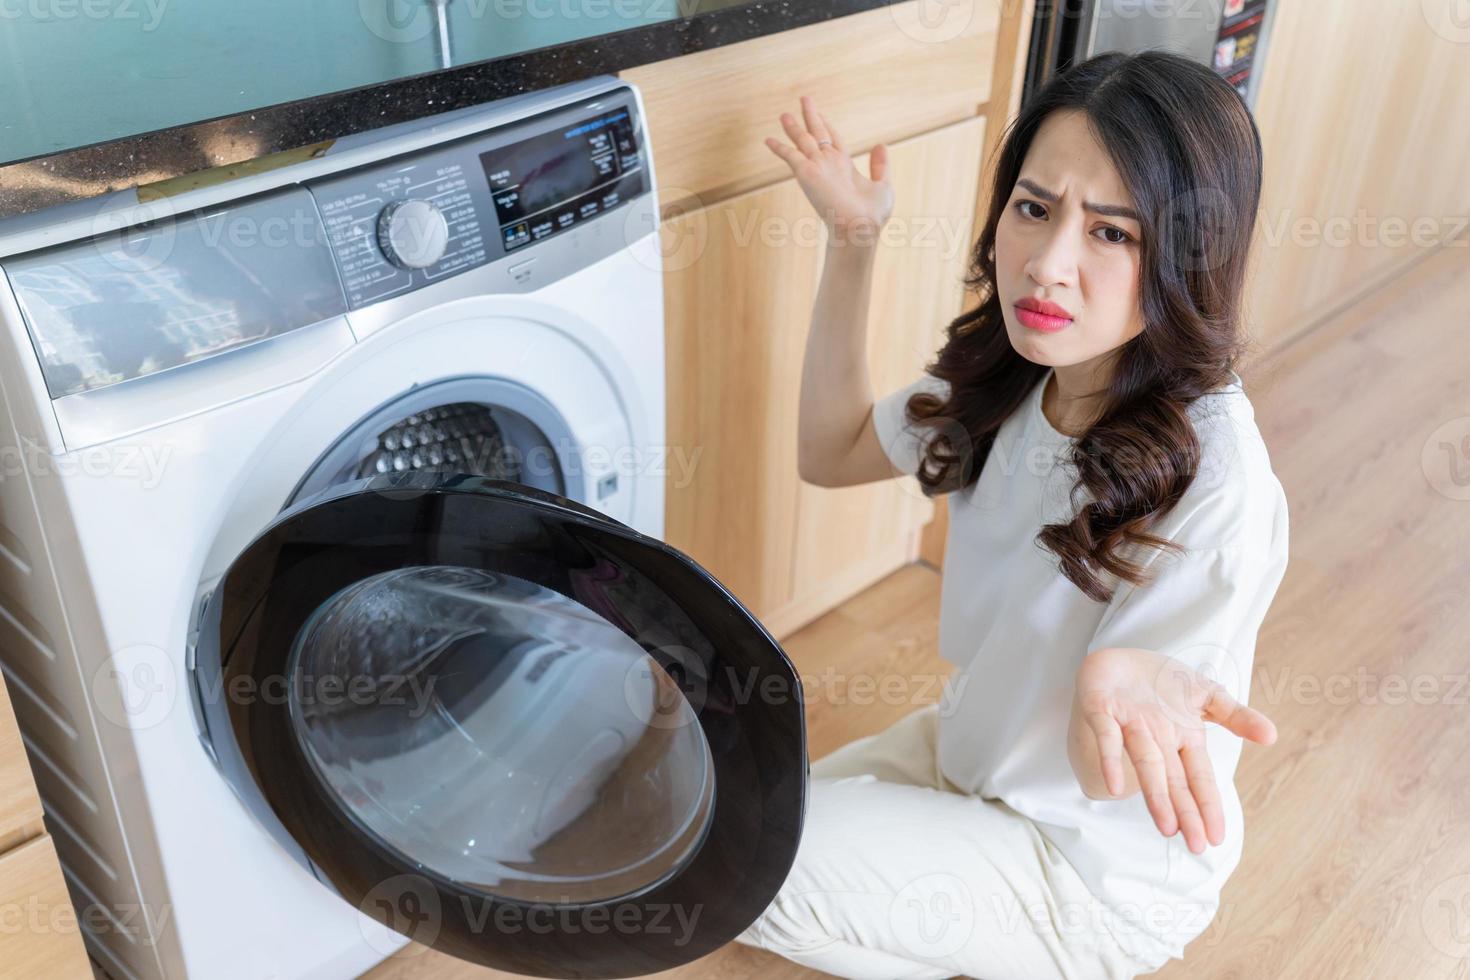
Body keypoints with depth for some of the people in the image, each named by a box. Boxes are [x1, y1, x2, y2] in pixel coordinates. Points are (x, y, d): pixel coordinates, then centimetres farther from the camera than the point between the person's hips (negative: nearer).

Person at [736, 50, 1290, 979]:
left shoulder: (1214, 486, -34)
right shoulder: (1008, 380, -13)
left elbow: (1095, 776, -26)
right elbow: (834, 452, 1)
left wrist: (1121, 688, -52)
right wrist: (854, 242, -10)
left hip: (1096, 867, -6)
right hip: (968, 749, 6)